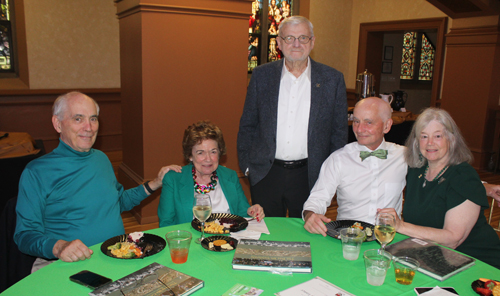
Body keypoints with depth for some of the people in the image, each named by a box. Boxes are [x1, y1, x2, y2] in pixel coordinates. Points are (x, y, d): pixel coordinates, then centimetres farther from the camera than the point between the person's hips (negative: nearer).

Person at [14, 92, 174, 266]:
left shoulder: (101, 159, 11)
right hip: (71, 265, -1)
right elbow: (25, 234, -9)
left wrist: (154, 185, 14)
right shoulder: (35, 172, -6)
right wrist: (58, 247, -29)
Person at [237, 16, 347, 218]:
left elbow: (339, 131, 4)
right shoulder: (261, 75, 2)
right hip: (265, 174, 1)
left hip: (309, 176, 0)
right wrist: (246, 166, 3)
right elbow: (247, 125, 7)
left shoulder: (332, 79, 0)